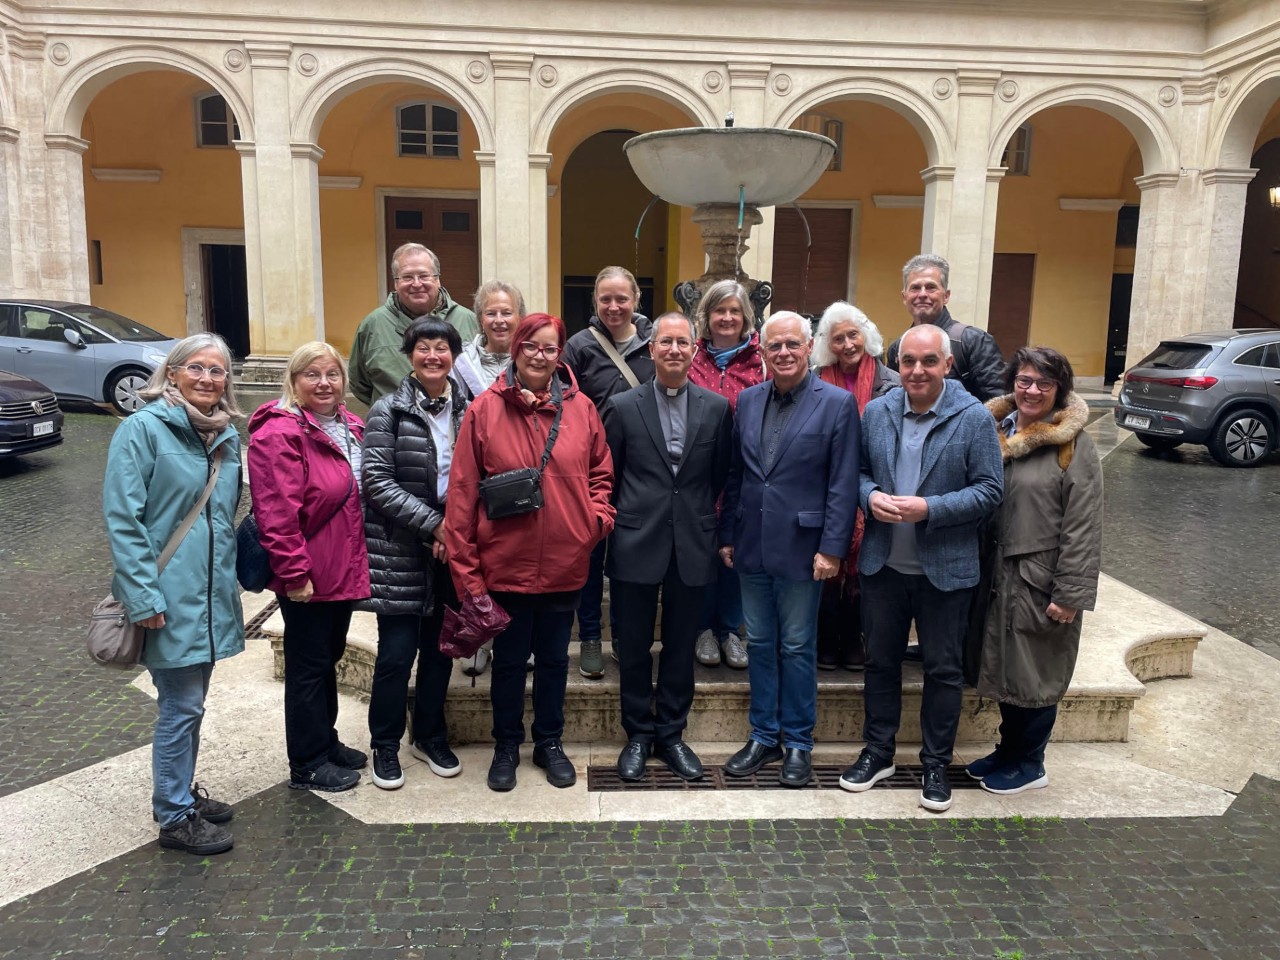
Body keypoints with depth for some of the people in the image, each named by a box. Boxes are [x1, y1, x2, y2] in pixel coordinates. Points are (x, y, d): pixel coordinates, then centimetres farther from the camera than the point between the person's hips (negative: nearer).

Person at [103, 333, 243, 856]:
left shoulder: (227, 435, 9)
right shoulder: (143, 429, -11)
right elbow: (122, 519, -14)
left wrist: (233, 573, 14)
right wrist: (143, 597, -18)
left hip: (212, 593, 7)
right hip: (168, 596, -6)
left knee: (189, 701, 18)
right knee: (181, 706, 1)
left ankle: (182, 790, 35)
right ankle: (175, 816, 17)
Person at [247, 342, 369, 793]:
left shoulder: (346, 425, 9)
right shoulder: (281, 433, -18)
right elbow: (277, 513, -24)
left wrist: (359, 561, 17)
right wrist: (294, 573, -23)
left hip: (344, 570, 9)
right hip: (307, 577, -8)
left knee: (329, 658, 21)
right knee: (308, 666, 5)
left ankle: (325, 742, 37)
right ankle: (307, 765, 20)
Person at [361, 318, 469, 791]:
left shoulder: (467, 409, 4)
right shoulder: (388, 411, -6)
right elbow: (377, 481, -11)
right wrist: (433, 523, -15)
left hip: (450, 547, 4)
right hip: (400, 551, -3)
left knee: (439, 647, 13)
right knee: (397, 653, 1)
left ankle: (430, 736, 31)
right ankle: (385, 746, 20)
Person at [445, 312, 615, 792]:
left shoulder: (581, 408, -1)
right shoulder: (484, 410, -7)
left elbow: (600, 471, 12)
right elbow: (462, 492, -8)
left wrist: (599, 516, -5)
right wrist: (465, 567, -9)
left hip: (564, 564, 2)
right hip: (505, 563, -2)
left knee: (554, 658, 18)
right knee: (508, 659, 15)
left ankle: (550, 742, 36)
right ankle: (506, 746, 34)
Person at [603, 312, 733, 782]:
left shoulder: (717, 408, 2)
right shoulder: (623, 406, 0)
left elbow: (721, 478, 7)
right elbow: (607, 476, 5)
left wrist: (716, 532, 6)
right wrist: (614, 525, 5)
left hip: (692, 546, 1)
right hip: (636, 545, -1)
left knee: (681, 646, 12)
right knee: (633, 647, 9)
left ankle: (671, 734, 28)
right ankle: (638, 735, 26)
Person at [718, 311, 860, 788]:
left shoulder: (837, 403, -7)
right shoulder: (747, 401, 7)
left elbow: (843, 485, -9)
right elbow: (735, 476, 10)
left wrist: (832, 548, -13)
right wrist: (727, 535, 9)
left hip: (801, 547, -4)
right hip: (751, 546, 4)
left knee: (797, 647, 7)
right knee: (759, 644, 13)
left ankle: (798, 742, 23)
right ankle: (764, 736, 27)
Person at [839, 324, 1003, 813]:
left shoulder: (974, 418, -9)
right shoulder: (876, 412, 2)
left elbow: (989, 491, -9)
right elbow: (857, 471, 10)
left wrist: (929, 509, -21)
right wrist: (870, 496, -12)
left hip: (946, 569, -3)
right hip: (882, 564, 3)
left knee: (944, 670, 10)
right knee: (880, 661, 15)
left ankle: (936, 765, 27)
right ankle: (877, 753, 32)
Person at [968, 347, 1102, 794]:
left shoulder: (1073, 444, -12)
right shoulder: (996, 430, 6)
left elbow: (1083, 527, -14)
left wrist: (1069, 593, -17)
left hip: (1042, 580, -6)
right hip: (1000, 573, 6)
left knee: (1036, 671, 7)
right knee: (1004, 665, 17)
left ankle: (1029, 763, 25)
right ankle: (1008, 749, 35)